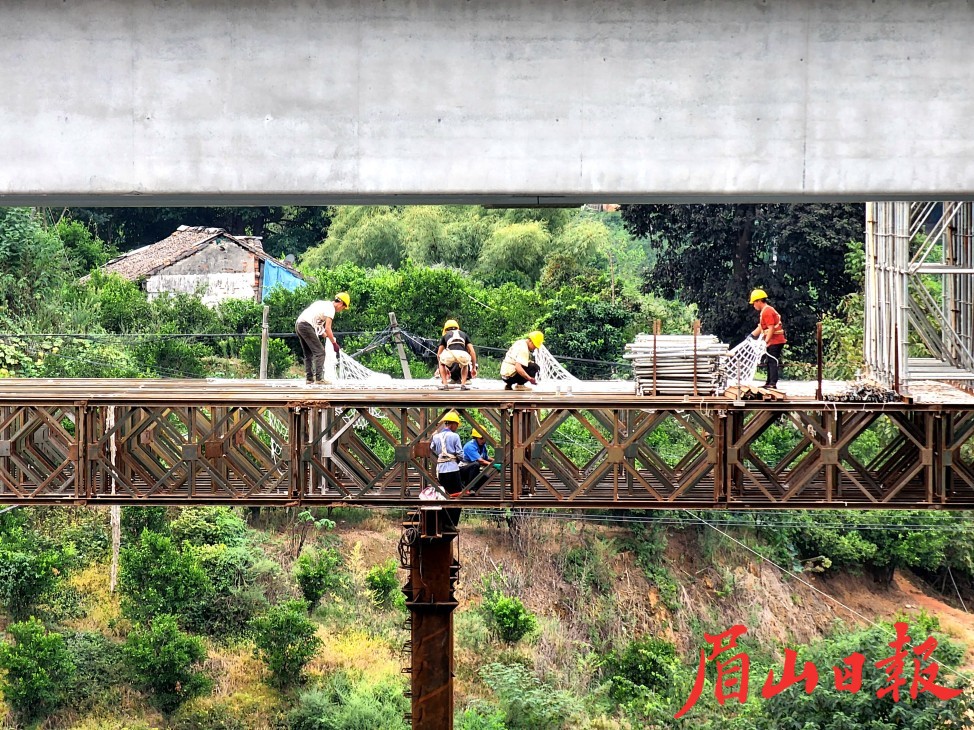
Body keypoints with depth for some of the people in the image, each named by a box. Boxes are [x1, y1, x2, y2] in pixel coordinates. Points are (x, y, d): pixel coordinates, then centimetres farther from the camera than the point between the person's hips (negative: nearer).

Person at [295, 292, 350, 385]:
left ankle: (309, 379, 13)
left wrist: (326, 335, 25)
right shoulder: (331, 308, -5)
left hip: (298, 324, 10)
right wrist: (334, 343, -4)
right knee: (320, 352, -8)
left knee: (308, 354, 15)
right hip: (306, 325, -10)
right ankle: (319, 378, -13)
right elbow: (327, 328, -11)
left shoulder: (324, 304, 23)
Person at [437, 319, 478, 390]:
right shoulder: (464, 334, 36)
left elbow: (439, 354, 39)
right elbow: (472, 352, 30)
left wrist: (444, 368, 53)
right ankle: (463, 384, 20)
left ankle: (444, 384, 19)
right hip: (463, 355, 1)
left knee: (442, 363, 34)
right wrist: (474, 368, 38)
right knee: (465, 365, 37)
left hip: (449, 355, -1)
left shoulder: (445, 336, 34)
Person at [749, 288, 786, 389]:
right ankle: (769, 383, 18)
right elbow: (760, 327, 24)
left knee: (773, 362, -13)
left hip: (775, 342, -11)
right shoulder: (765, 311, 18)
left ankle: (773, 383, -18)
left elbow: (771, 328, -23)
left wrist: (766, 341, -24)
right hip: (773, 342, 11)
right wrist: (751, 336, 19)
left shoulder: (767, 311, -16)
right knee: (771, 362, 13)